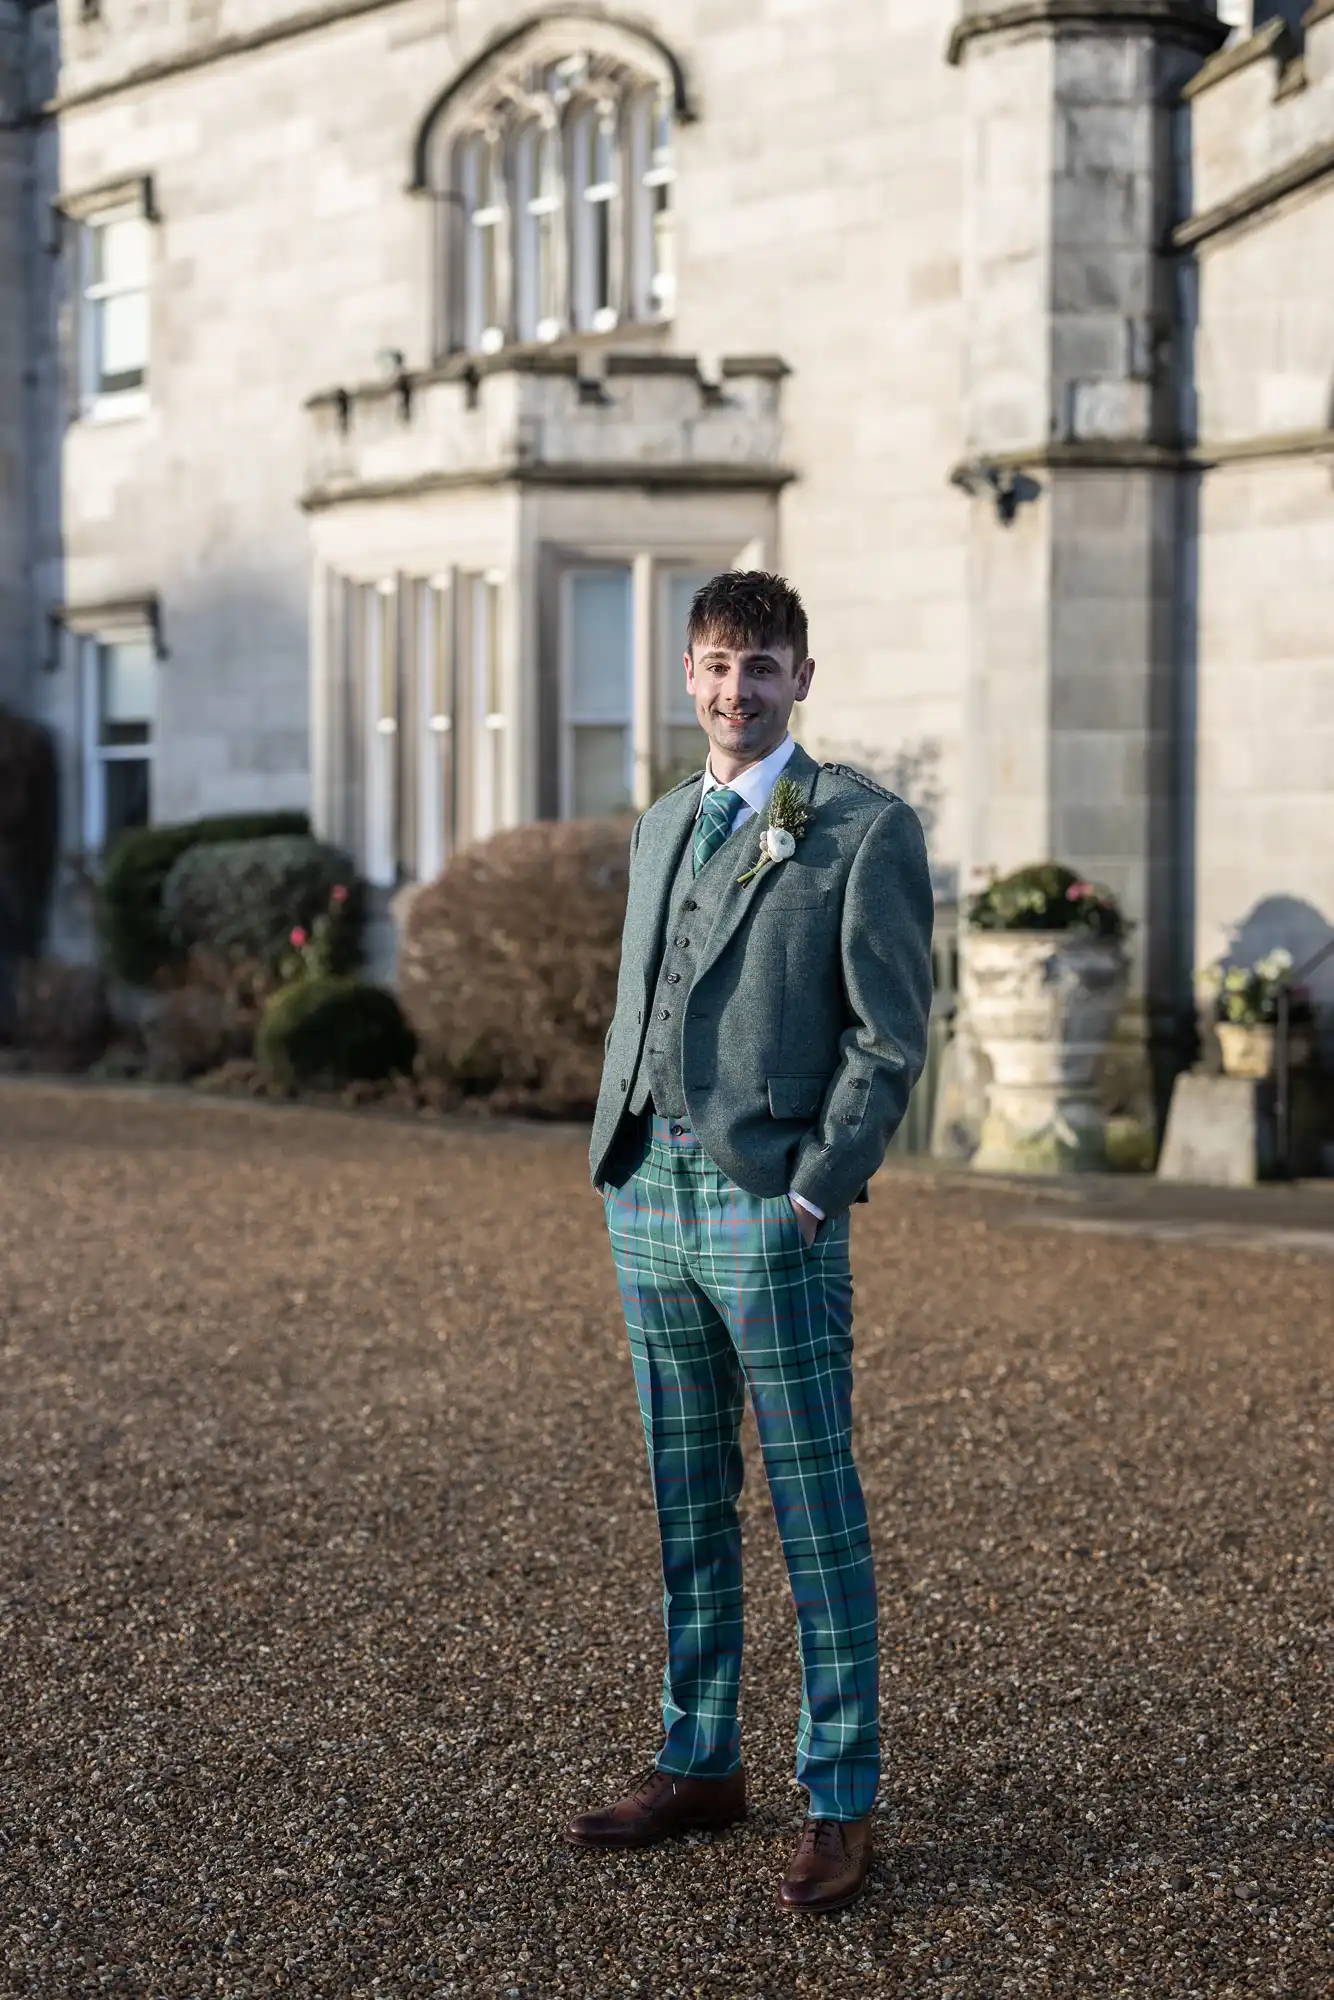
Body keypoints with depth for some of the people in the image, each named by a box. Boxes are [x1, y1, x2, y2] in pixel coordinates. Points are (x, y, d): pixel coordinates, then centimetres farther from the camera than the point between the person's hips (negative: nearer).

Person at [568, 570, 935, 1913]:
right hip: (645, 1195, 7)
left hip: (771, 1203, -7)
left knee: (815, 1511, -1)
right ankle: (699, 1765, 24)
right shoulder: (659, 830, 17)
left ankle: (841, 1804, 7)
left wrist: (811, 1194, -14)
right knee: (687, 1500, 13)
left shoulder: (866, 828, -4)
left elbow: (891, 1034, -8)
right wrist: (617, 1166, 10)